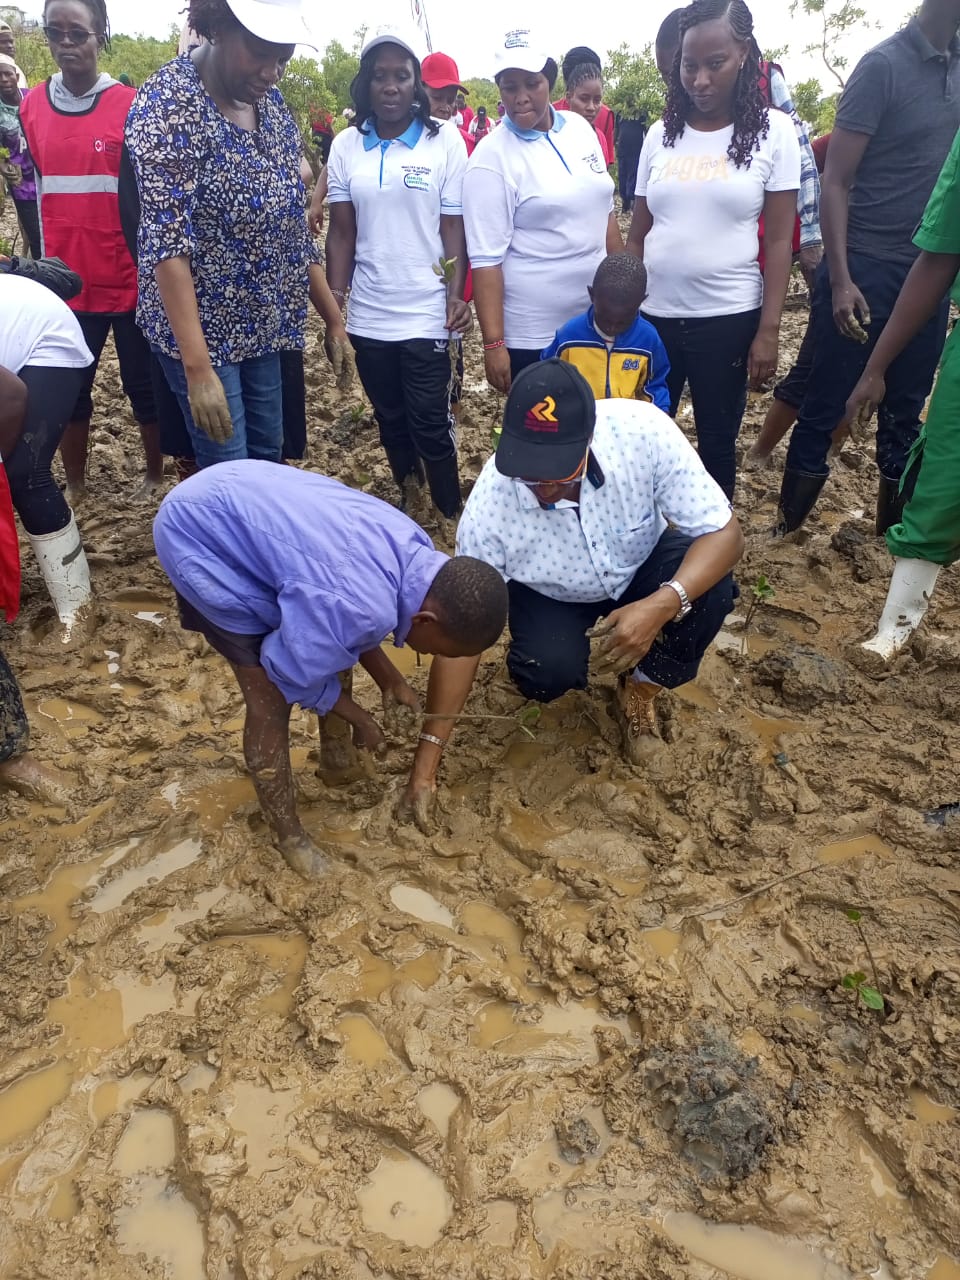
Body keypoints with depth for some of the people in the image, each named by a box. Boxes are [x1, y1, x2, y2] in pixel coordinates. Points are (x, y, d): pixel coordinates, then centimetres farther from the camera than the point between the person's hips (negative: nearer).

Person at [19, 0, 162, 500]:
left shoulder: (129, 106, -3)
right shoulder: (31, 107, 7)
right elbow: (35, 192, 15)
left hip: (129, 278, -3)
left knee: (143, 385, 7)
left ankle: (156, 477, 24)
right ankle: (75, 487, 23)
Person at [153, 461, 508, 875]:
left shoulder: (414, 552, -6)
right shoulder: (365, 608, -35)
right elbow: (291, 670, -17)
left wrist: (390, 680, 7)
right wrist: (361, 720, -2)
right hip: (199, 535, -9)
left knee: (330, 641, 14)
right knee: (271, 699, -5)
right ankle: (287, 832, 16)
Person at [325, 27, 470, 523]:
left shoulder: (445, 142, -3)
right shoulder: (346, 146, 5)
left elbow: (453, 228, -3)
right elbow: (342, 231, 5)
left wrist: (456, 296, -14)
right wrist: (333, 303, 0)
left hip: (427, 315, -3)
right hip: (367, 316, 3)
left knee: (431, 426, 0)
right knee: (391, 421, 15)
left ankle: (451, 518, 16)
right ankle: (407, 504, 33)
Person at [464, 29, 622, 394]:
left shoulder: (580, 128, 5)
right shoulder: (492, 158, -12)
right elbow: (486, 259, -16)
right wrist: (493, 343, -20)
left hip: (597, 319, 6)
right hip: (531, 335, -6)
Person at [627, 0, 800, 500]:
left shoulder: (773, 131, -2)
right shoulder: (661, 134, 6)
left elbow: (779, 239, -4)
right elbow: (637, 235, 10)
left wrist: (768, 329, -9)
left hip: (728, 317, -3)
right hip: (654, 315, 3)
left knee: (716, 440, 9)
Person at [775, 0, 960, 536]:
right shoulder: (884, 65, -8)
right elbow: (835, 181, -10)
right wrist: (839, 280, -17)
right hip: (867, 270, -6)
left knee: (905, 416, 11)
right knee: (824, 410, 2)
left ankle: (892, 536, 24)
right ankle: (786, 531, 15)